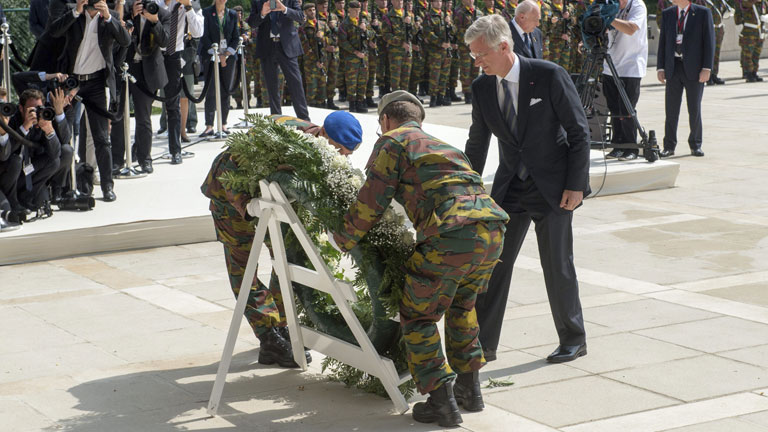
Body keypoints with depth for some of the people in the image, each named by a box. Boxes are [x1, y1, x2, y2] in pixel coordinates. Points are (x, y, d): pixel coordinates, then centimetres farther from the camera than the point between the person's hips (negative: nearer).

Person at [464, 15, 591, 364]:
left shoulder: (549, 76, -15)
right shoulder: (482, 87, -1)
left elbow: (579, 132, -10)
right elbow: (477, 144, 11)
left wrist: (576, 185, -13)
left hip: (553, 187, -4)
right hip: (509, 188, 4)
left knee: (557, 264, 2)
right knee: (493, 263, 1)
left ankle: (573, 340, 20)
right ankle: (483, 344, 10)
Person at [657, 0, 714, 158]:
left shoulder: (703, 13, -2)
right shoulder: (667, 14, 9)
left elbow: (709, 41, -4)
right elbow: (662, 42, 11)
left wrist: (706, 68, -10)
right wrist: (660, 67, 3)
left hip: (694, 69, -3)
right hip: (673, 67, 3)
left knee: (695, 109, 4)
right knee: (671, 109, 2)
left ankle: (695, 145, 17)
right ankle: (669, 146, 9)